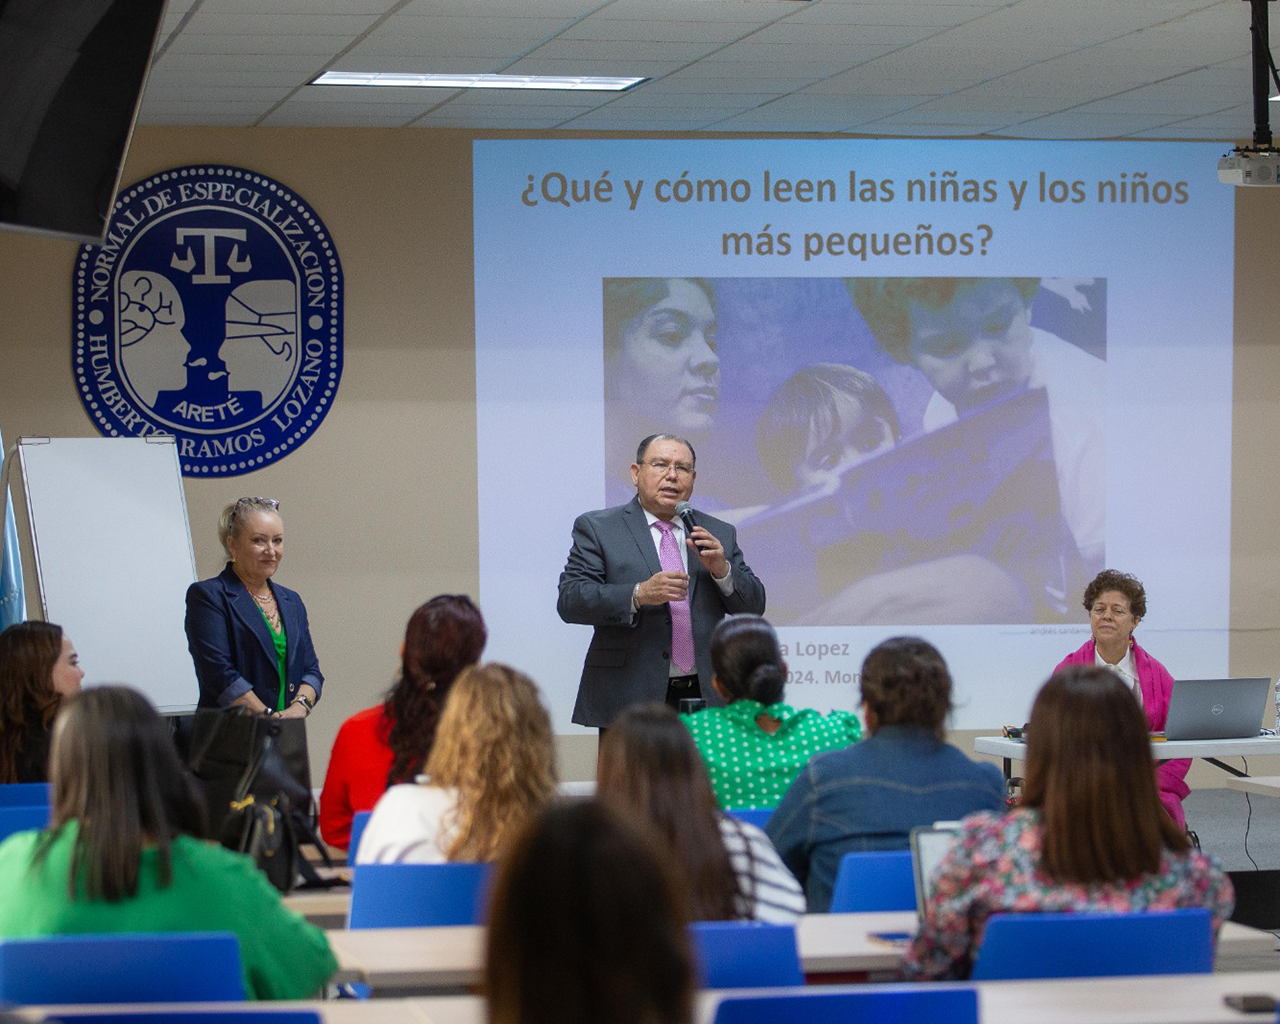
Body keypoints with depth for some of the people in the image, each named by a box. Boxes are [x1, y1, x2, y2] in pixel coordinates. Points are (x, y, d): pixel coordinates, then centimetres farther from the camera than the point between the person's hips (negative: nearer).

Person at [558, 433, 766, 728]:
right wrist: (638, 595, -20)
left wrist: (721, 570, -6)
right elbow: (570, 601, -6)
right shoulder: (596, 528, 5)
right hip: (630, 700, -3)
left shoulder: (719, 535, 16)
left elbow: (753, 608, 13)